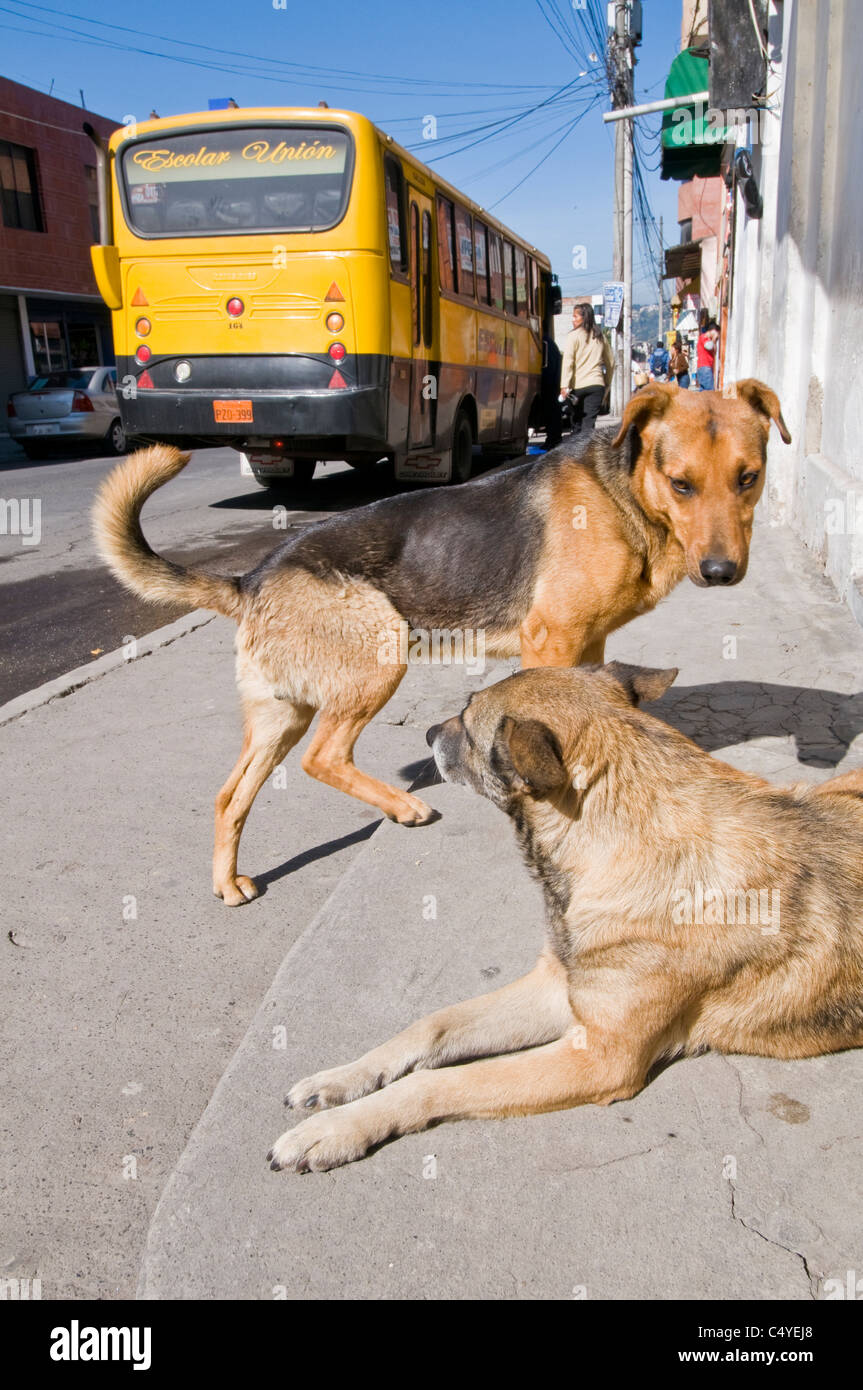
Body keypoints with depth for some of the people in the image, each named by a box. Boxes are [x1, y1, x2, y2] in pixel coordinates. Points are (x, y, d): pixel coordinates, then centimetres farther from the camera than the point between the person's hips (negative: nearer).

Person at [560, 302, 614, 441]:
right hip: (596, 384, 3)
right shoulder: (600, 337, 14)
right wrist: (607, 385, 26)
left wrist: (565, 385, -16)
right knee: (589, 423, -1)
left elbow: (568, 361, -12)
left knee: (577, 422, 9)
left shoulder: (573, 336, -3)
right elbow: (610, 363, 20)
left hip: (577, 385, -3)